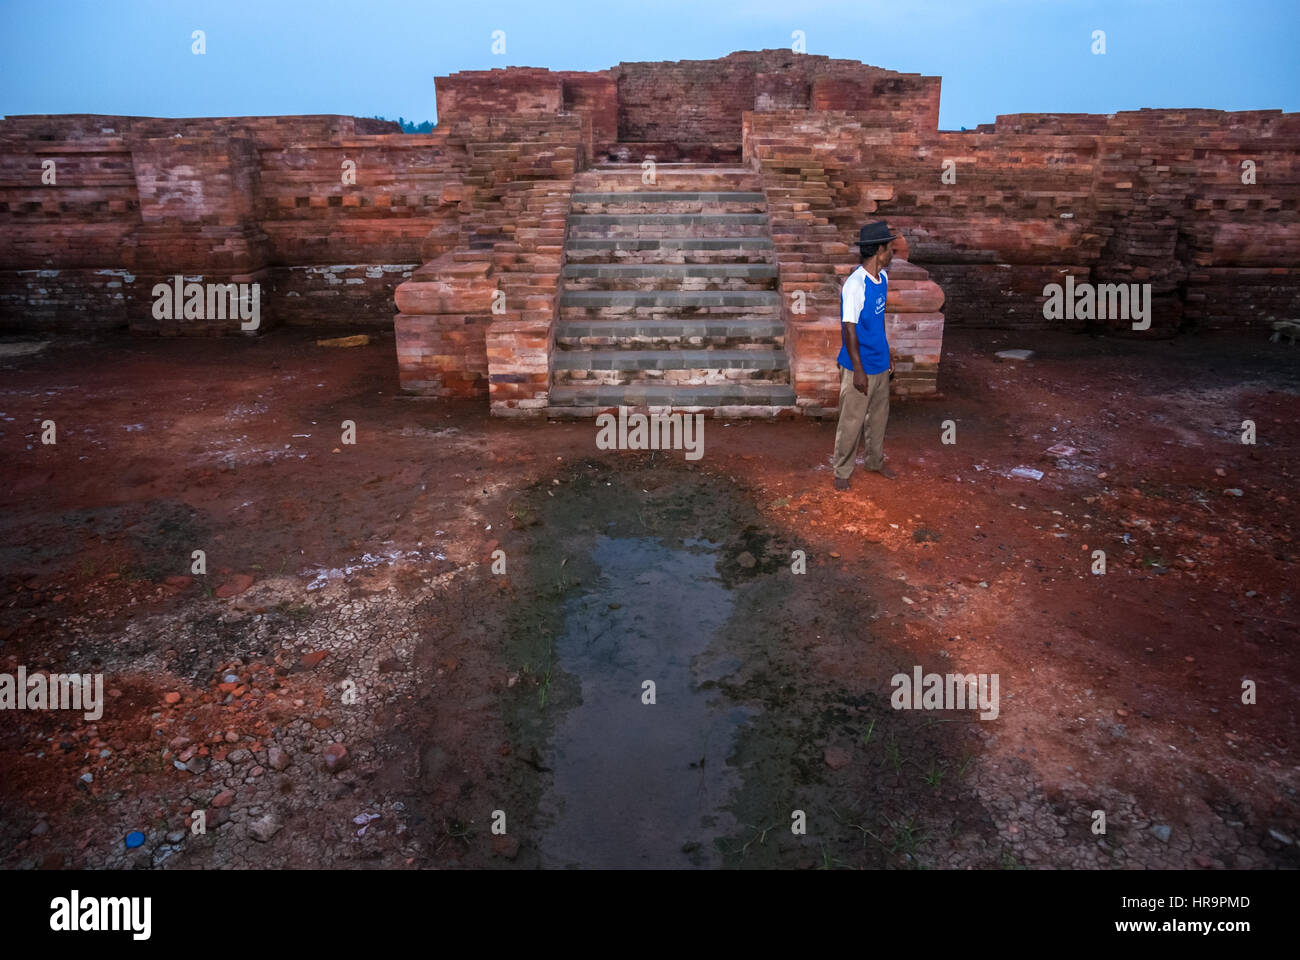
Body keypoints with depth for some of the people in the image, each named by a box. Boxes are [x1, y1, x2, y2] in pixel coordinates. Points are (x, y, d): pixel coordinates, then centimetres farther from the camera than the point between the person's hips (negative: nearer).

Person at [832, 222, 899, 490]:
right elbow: (849, 329, -22)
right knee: (851, 422, 3)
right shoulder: (855, 284, -23)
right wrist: (858, 371, -20)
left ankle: (876, 461, 38)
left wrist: (887, 355, 19)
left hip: (880, 364, 8)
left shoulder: (883, 277, 4)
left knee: (879, 416, 20)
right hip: (859, 367, -8)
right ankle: (842, 472, 18)